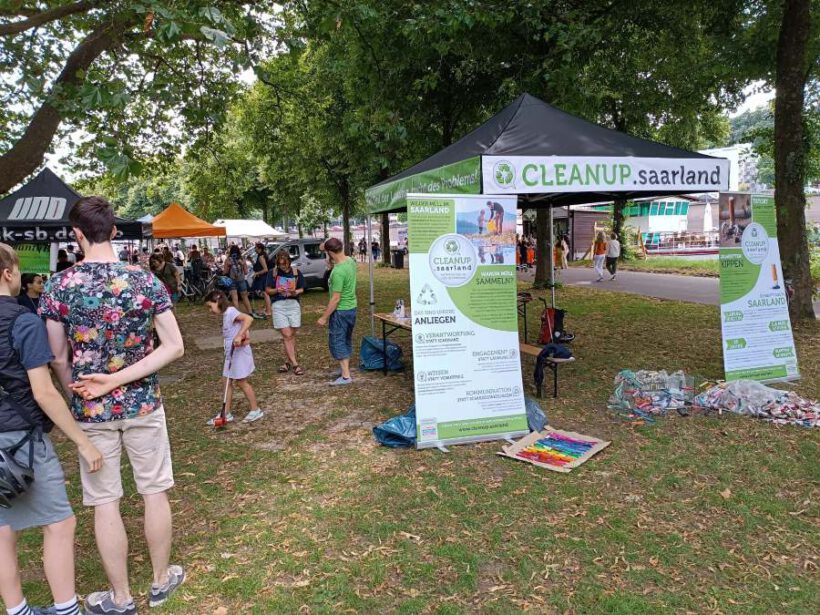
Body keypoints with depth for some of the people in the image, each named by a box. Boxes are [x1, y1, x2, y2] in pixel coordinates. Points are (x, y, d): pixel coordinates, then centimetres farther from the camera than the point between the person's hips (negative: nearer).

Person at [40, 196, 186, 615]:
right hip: (143, 404, 1)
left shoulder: (59, 286, -9)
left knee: (105, 503, 12)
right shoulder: (145, 280, -8)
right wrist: (118, 379, -10)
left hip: (91, 410, 0)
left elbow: (58, 358, -4)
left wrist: (78, 395, 11)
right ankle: (161, 580, 32)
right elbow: (174, 347, -10)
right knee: (155, 493, 15)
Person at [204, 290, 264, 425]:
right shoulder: (226, 314, 11)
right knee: (227, 382, 11)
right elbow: (241, 327, 8)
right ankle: (226, 414, 18)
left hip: (239, 352, -9)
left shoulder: (230, 311, -17)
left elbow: (249, 319, -31)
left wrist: (239, 336, -34)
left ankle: (256, 410, 16)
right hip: (231, 353, 9)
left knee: (241, 382, 2)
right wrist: (244, 336, -12)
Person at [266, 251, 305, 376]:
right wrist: (277, 290, -14)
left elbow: (302, 289, 8)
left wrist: (295, 292, -14)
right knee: (287, 335, -6)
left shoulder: (296, 272, 3)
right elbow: (267, 290, 6)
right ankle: (295, 364, -5)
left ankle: (288, 361, 19)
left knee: (292, 335, 5)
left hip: (293, 304, 1)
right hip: (278, 305, -1)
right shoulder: (273, 273, 1)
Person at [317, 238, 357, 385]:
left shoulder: (338, 272, -26)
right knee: (347, 340, 20)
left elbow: (336, 298, -24)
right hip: (352, 307, 9)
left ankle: (346, 376, 0)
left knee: (337, 342, 0)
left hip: (340, 311, -9)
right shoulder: (351, 261, -1)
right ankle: (345, 368, 33)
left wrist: (324, 317, -18)